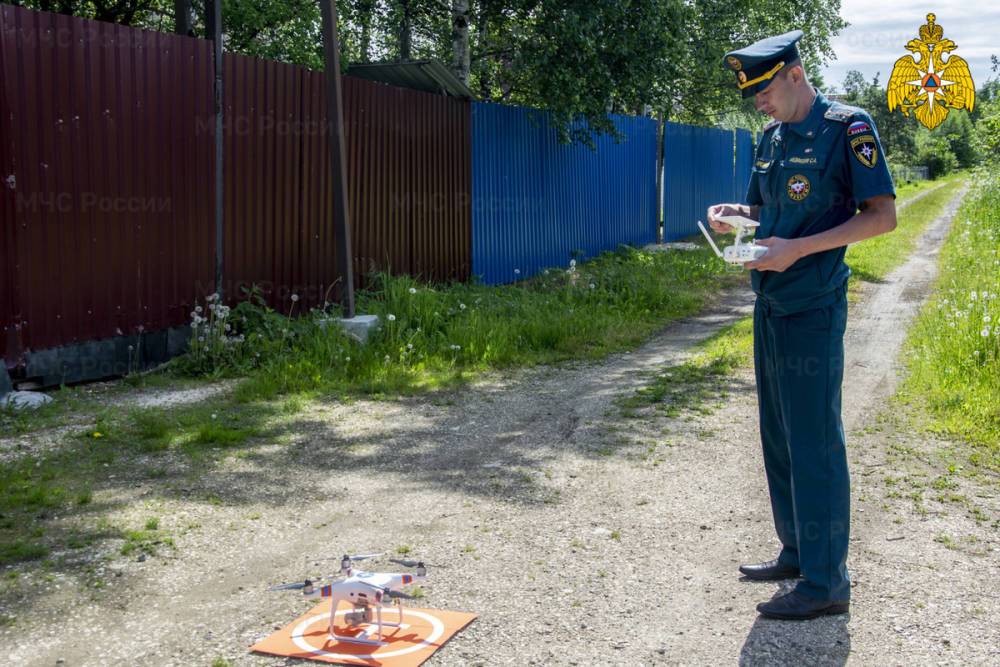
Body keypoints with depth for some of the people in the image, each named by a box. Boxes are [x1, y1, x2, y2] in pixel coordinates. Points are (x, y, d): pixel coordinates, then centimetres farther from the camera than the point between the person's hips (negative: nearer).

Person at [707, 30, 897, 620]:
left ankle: (827, 582, 2)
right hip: (771, 306, 8)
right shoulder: (772, 138, 14)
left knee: (815, 442, -6)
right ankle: (798, 553, 27)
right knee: (779, 437, 14)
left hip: (813, 310, -8)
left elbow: (883, 215, -13)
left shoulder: (848, 129, -9)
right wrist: (734, 214, 2)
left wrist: (800, 248, -21)